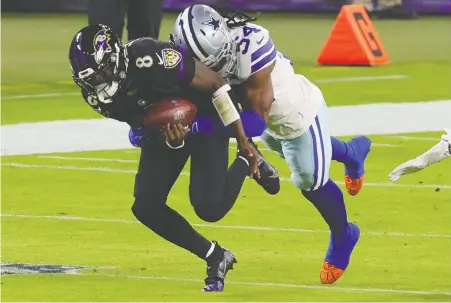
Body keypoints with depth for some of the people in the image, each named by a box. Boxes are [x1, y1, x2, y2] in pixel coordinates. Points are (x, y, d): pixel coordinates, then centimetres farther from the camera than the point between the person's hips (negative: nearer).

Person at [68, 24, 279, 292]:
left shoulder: (150, 60, -37)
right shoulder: (97, 95, -18)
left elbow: (216, 84, -25)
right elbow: (141, 122, -5)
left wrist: (243, 142, -19)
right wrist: (171, 139, -30)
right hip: (164, 131, 6)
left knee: (208, 208, -18)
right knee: (146, 207, -6)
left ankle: (246, 162, 13)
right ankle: (216, 258, 11)